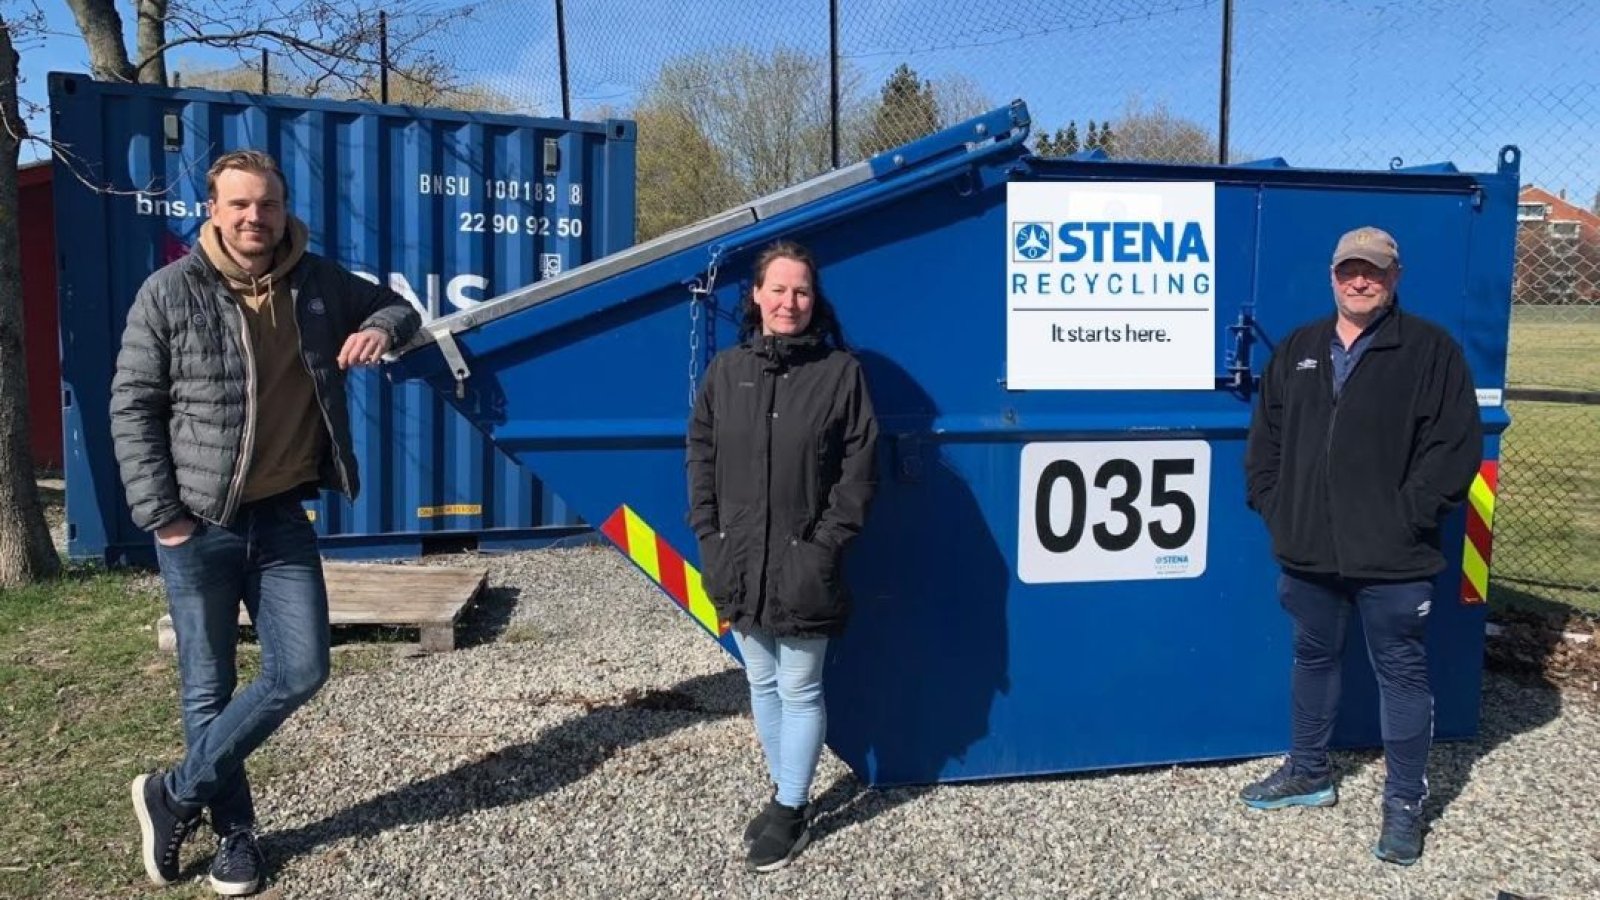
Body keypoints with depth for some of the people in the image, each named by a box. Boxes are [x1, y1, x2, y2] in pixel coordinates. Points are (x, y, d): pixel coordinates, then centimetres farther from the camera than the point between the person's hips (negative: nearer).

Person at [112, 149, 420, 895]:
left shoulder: (318, 283, 2)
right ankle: (234, 831, 26)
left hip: (282, 519, 4)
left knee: (300, 671, 2)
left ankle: (177, 794, 20)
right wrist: (159, 515, -10)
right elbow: (132, 407, -5)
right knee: (208, 688, 7)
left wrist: (382, 329, -7)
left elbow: (397, 308, 19)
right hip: (197, 526, -3)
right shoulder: (170, 293, -8)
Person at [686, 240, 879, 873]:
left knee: (799, 690, 4)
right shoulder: (725, 370, 6)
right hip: (738, 565, 4)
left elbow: (859, 468, -6)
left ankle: (790, 812, 19)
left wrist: (827, 544, -12)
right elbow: (701, 459, 8)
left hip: (803, 567, -4)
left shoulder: (840, 371, -4)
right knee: (761, 685, 16)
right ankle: (785, 796, 32)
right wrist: (709, 541, 0)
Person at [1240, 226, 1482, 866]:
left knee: (1401, 672, 5)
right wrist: (1274, 507, 2)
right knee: (1312, 658, 18)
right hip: (1307, 549, 5)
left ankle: (1405, 802, 18)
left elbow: (1456, 445, -9)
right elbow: (1265, 436, 13)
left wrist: (1408, 518, -15)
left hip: (1391, 557, -5)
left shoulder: (1430, 349, -4)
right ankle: (1308, 773, 35)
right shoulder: (1298, 350, 10)